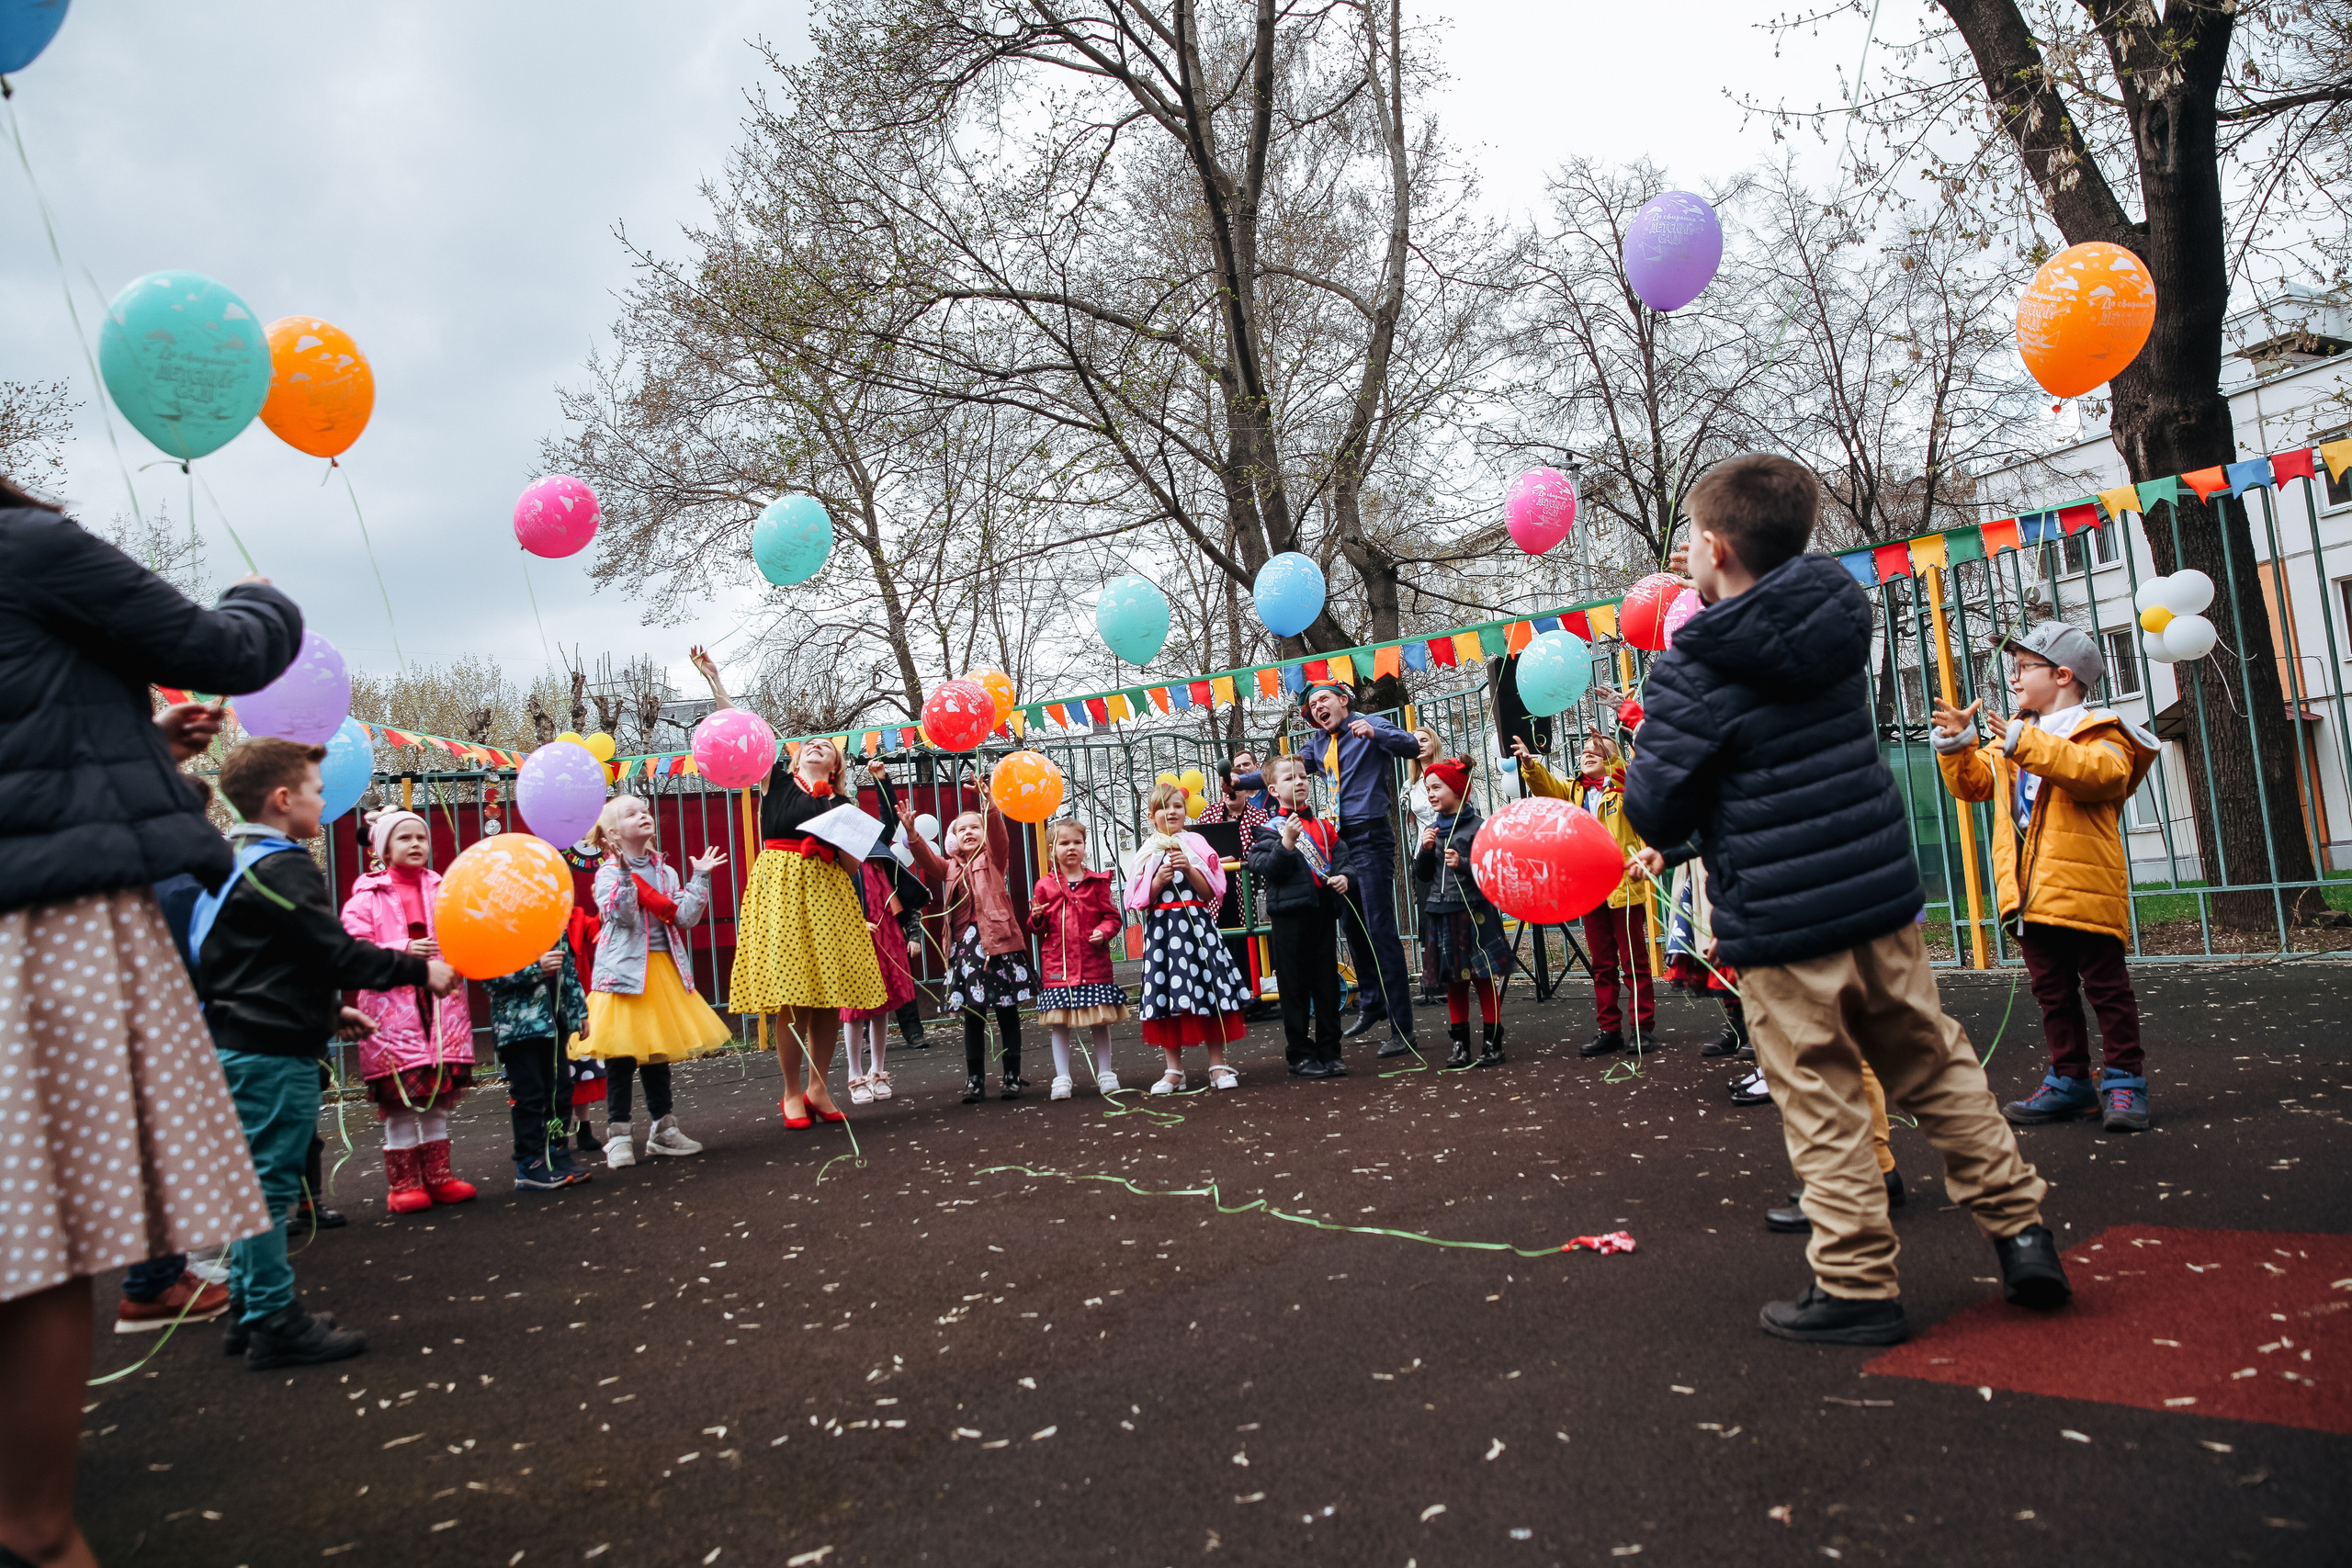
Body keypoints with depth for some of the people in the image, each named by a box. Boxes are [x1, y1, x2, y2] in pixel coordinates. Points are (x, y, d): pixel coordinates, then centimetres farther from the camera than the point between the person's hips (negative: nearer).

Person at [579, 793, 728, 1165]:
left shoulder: (665, 871, 11)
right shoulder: (609, 873, -5)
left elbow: (685, 916, 2)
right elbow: (622, 915, -21)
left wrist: (700, 877, 1)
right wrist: (623, 871, -28)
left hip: (662, 969, 6)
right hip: (624, 972, -6)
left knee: (658, 1052, 13)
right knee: (621, 1057, -3)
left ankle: (663, 1129, 21)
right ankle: (618, 1135, 6)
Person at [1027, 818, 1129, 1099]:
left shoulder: (1097, 882, 4)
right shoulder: (1045, 886, 6)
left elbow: (1112, 915, 5)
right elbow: (1038, 927, 11)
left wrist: (1103, 930, -14)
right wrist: (1037, 918, -11)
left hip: (1094, 962, 0)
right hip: (1057, 962, 0)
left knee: (1100, 1019, 6)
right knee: (1059, 1022, 2)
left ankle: (1105, 1073, 19)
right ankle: (1062, 1077, 10)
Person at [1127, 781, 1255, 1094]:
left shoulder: (1196, 845, 8)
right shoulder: (1147, 852, 8)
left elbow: (1211, 892, 1)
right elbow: (1139, 901, 4)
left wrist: (1189, 869, -11)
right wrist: (1159, 880, -11)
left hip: (1197, 926, 0)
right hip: (1161, 930, 0)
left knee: (1210, 994, -3)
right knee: (1166, 997, 0)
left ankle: (1218, 1066, 6)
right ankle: (1174, 1070, 9)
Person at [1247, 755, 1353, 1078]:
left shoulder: (1322, 825, 14)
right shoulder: (1271, 828, -3)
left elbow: (1340, 854, 15)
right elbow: (1268, 870, -13)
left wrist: (1343, 876, -4)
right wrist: (1287, 842, -24)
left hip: (1324, 909, 5)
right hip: (1290, 910, -5)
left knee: (1328, 985, 9)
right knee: (1295, 986, 2)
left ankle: (1329, 1052, 17)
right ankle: (1300, 1055, 10)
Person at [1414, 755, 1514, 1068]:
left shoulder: (1478, 827, -6)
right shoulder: (1430, 831, 11)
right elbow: (1421, 877, 12)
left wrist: (1463, 864, -21)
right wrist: (1425, 851, -4)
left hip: (1474, 913, -5)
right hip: (1441, 915, 5)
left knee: (1484, 980, 0)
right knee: (1453, 984, 9)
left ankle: (1492, 1044, 7)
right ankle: (1460, 1045, 16)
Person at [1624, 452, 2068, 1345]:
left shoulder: (1692, 673, -15)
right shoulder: (1841, 617, 3)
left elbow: (1654, 817, -13)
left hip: (1779, 927, -6)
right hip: (1881, 898, 6)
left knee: (1821, 1108, 4)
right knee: (1937, 1068, 19)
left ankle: (1856, 1286, 13)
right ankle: (2019, 1229, 24)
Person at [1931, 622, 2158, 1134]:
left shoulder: (2099, 731, -4)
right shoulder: (2008, 742, 18)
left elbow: (2101, 772, -25)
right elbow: (1971, 783, 19)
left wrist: (2024, 743, -31)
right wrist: (1958, 744, 1)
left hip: (2085, 889, -7)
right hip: (2029, 894, 7)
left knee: (2106, 986, 0)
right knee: (2053, 990, 12)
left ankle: (2124, 1081, 8)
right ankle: (2070, 1080, 20)